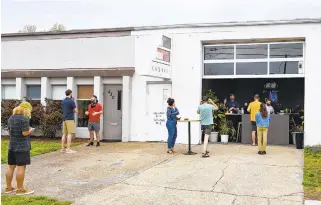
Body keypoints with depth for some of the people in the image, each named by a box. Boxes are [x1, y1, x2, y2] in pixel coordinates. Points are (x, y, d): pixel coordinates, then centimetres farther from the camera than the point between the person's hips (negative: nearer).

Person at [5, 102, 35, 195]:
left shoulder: (11, 118, 11)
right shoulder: (24, 118, -15)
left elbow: (10, 132, 18)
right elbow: (25, 133, -20)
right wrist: (31, 130, 0)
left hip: (12, 146, 8)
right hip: (22, 146, -8)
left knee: (11, 167, 12)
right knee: (21, 167, -4)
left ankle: (8, 187, 19)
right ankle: (20, 189, -1)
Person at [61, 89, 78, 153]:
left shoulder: (63, 101, 13)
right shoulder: (71, 101, -10)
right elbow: (76, 111, -6)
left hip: (64, 119, 8)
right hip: (70, 119, -8)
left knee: (64, 134, 10)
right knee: (70, 134, -7)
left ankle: (62, 148, 10)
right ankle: (68, 149, -10)